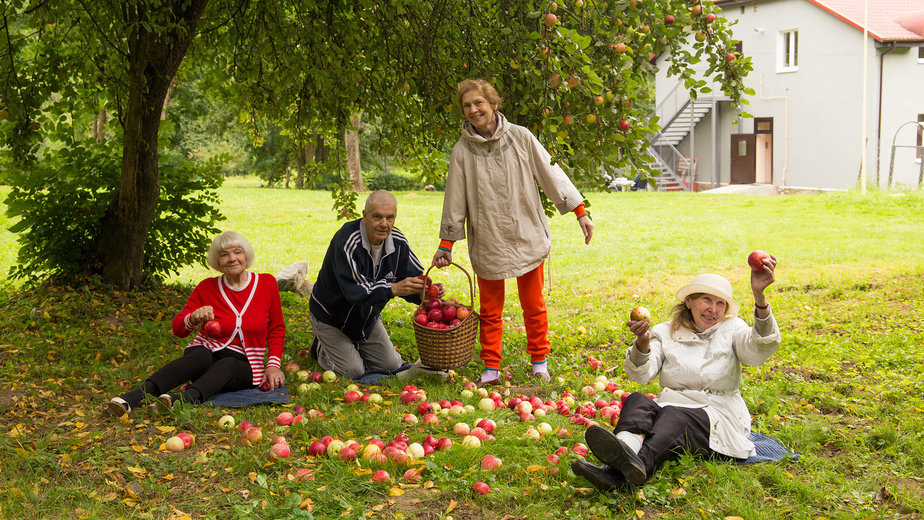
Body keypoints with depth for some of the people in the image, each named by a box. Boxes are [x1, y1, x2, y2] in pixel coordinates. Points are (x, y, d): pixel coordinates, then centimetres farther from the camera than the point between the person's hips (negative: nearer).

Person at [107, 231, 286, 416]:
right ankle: (133, 396, -56)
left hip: (243, 367, 0)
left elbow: (276, 329, 12)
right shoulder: (206, 288, 2)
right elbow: (178, 329, -3)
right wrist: (194, 319, -27)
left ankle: (183, 399, -64)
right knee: (200, 356, -37)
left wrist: (273, 365, -1)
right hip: (209, 353, 0)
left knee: (226, 365, -36)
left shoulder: (266, 283, 2)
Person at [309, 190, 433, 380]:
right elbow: (353, 290, -40)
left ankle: (351, 347, 28)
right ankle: (322, 348, 18)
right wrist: (393, 289, -50)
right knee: (353, 371, -12)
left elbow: (415, 277, -10)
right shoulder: (347, 241, -33)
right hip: (331, 317, -6)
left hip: (367, 317, 6)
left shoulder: (398, 241, -12)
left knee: (391, 365, 3)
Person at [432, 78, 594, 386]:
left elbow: (551, 173, 2)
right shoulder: (462, 151, -3)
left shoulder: (520, 137, -3)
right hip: (487, 243, 0)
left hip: (526, 237, 0)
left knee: (533, 306, 9)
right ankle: (491, 369, 17)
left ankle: (539, 362, 25)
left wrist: (580, 213, 1)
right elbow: (455, 200, 3)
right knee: (490, 311, 6)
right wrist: (446, 245, 5)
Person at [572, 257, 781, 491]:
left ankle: (617, 472, -63)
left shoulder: (731, 330, 9)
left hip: (719, 418, -2)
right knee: (637, 401, -29)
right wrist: (642, 343, -27)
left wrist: (759, 296, -32)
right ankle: (628, 447, -65)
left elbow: (761, 348, -15)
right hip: (670, 408, 3)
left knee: (674, 416, -34)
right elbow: (641, 374, -4)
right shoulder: (666, 332, 12)